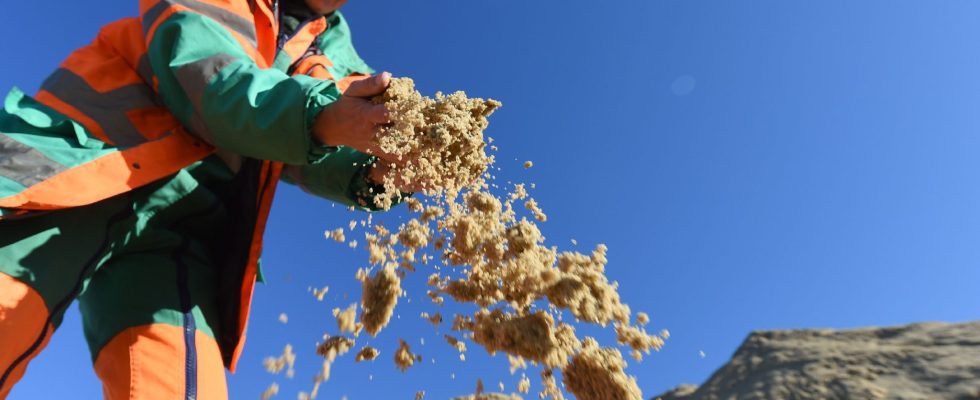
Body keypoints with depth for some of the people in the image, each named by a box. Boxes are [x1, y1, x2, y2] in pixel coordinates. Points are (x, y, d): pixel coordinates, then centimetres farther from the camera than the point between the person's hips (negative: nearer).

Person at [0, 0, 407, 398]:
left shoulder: (333, 44, 15)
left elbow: (301, 151, -1)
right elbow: (200, 74, -16)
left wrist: (371, 170, -24)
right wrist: (318, 116, -34)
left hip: (174, 223, 3)